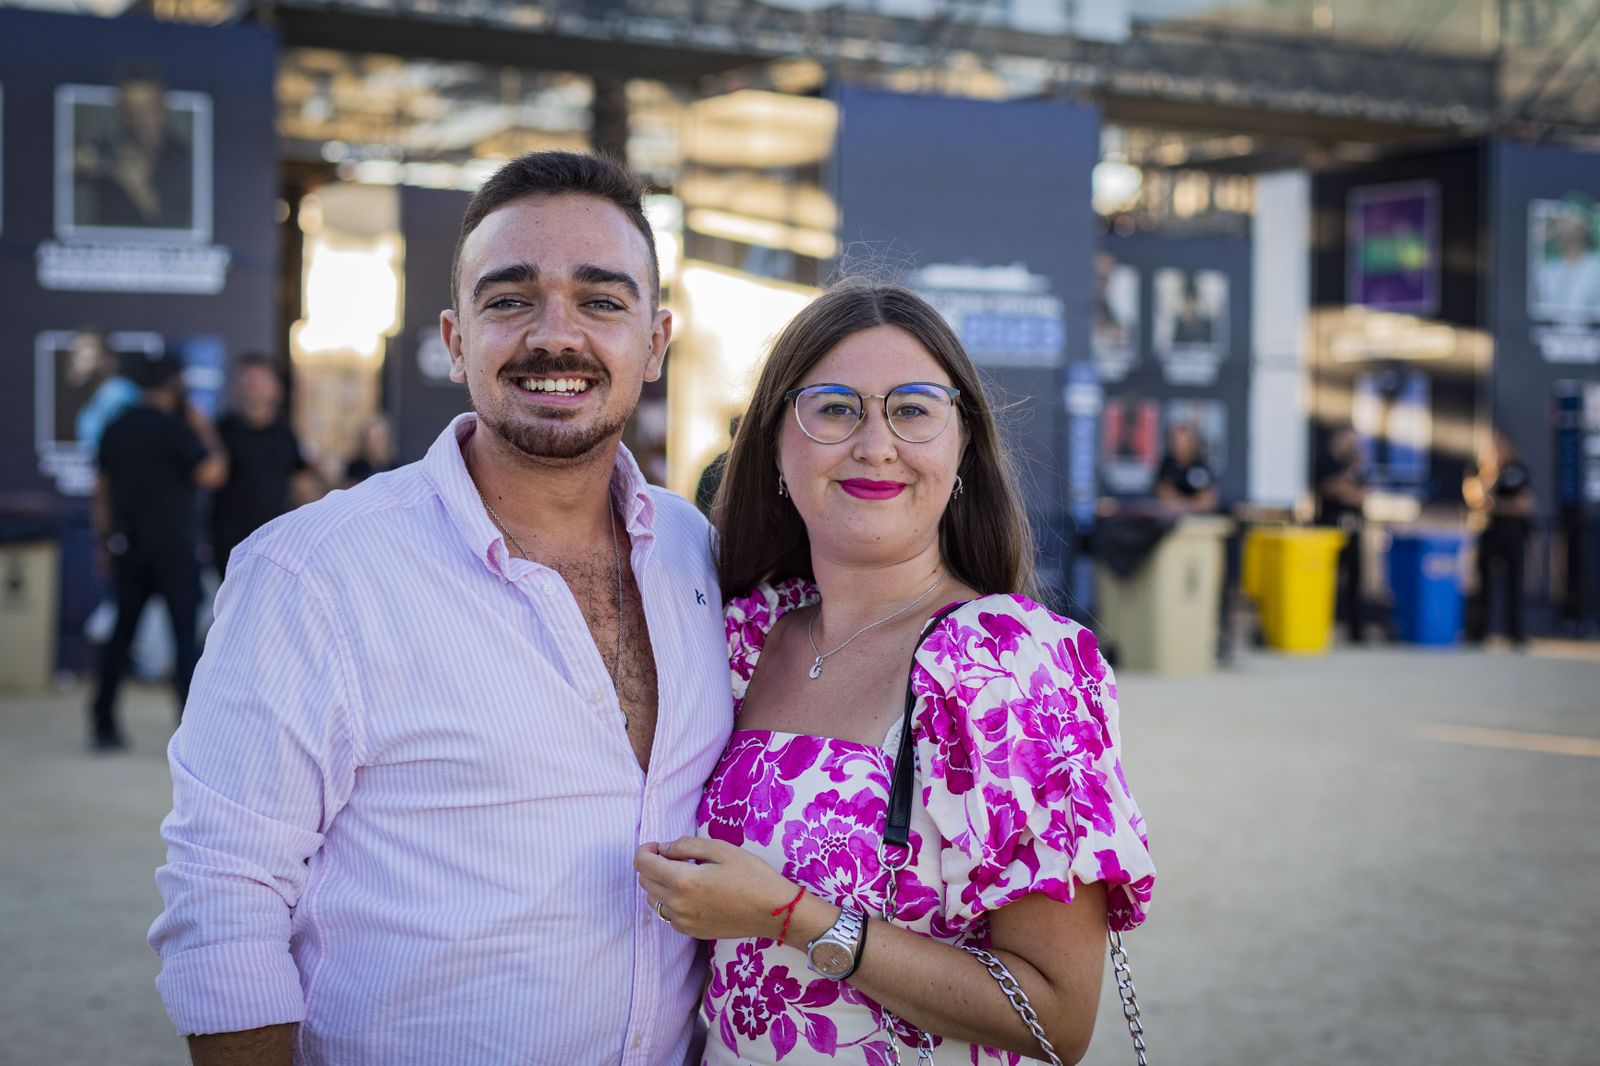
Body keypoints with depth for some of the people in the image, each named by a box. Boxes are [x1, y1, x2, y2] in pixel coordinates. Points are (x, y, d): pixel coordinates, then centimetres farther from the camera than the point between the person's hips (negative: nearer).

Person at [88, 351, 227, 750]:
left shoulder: (115, 429, 10)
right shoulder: (174, 428, -11)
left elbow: (101, 492, 14)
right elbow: (212, 473, -14)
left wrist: (106, 542, 21)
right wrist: (204, 431, -2)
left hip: (127, 548, 6)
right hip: (174, 548, -6)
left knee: (122, 633, 11)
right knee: (186, 635, -1)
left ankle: (103, 723, 11)